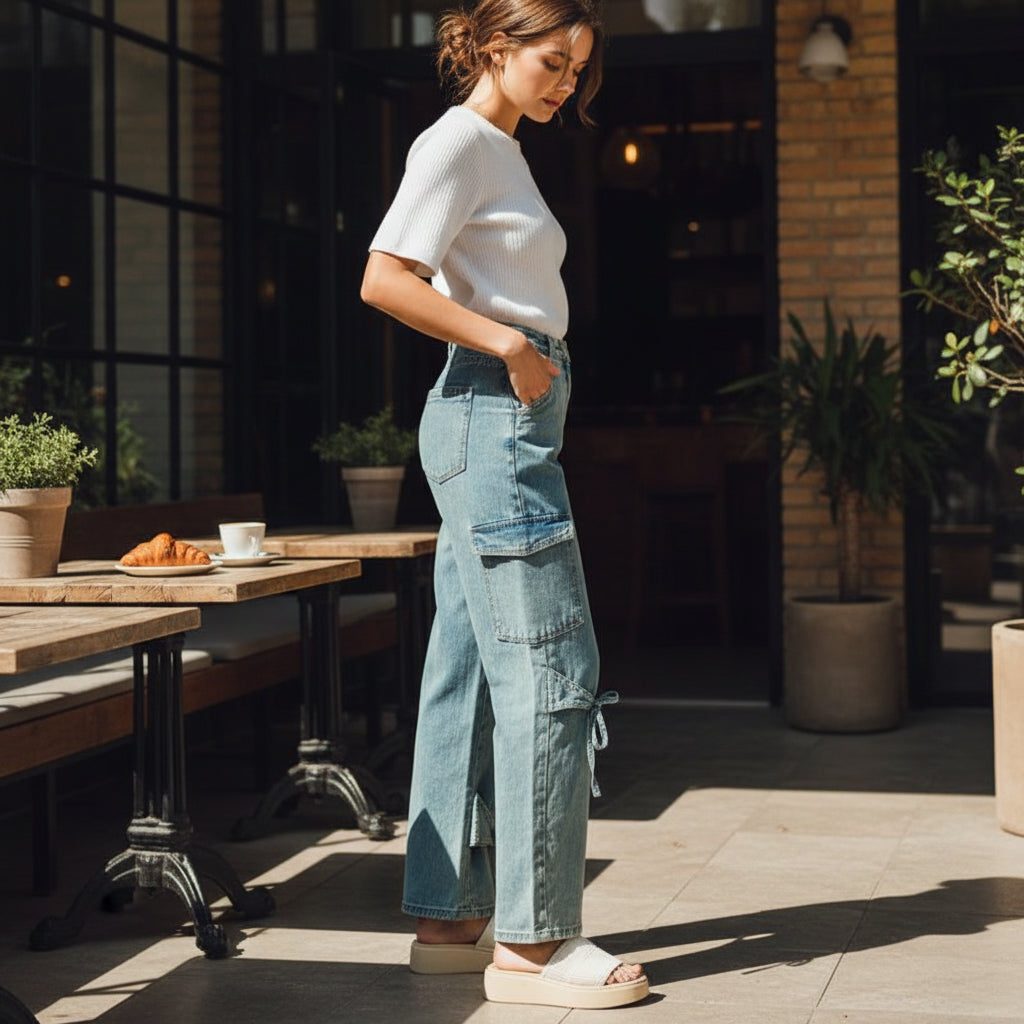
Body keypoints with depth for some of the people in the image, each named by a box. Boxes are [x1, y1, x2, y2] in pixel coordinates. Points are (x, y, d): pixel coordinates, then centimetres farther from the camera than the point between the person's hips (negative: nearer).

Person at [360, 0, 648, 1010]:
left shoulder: (500, 150, 22)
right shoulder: (460, 139, -7)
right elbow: (384, 279, -18)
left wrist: (528, 354, 7)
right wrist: (511, 345, -16)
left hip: (501, 423, 10)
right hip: (493, 416, -10)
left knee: (470, 675, 9)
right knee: (550, 671, -10)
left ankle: (450, 918, 15)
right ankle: (533, 938, -5)